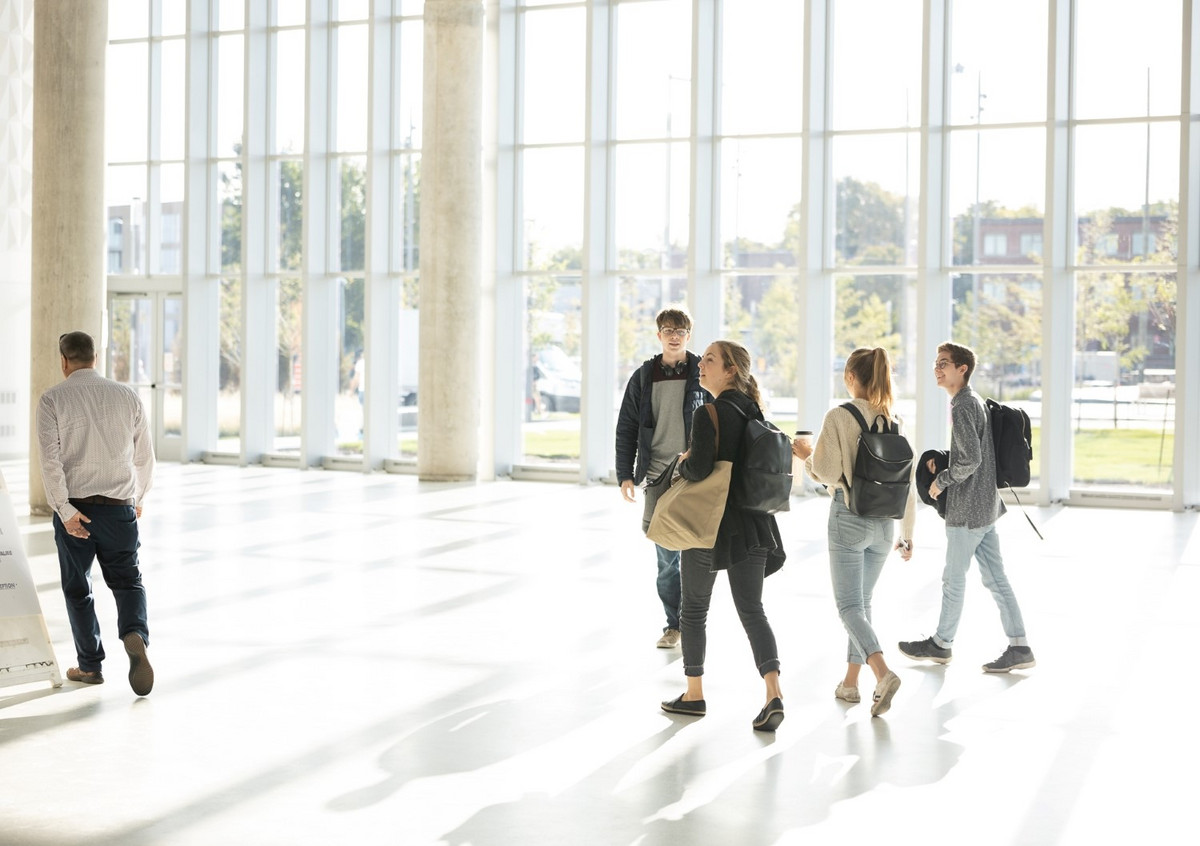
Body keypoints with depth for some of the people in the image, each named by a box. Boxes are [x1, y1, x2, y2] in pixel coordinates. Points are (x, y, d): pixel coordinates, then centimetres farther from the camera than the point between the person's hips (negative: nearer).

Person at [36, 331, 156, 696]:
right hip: (120, 505, 1)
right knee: (127, 580, 11)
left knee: (77, 587, 13)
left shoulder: (52, 399, -3)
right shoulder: (127, 396, 3)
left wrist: (65, 509, -12)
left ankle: (90, 666, 17)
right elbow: (145, 456, 7)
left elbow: (50, 459, -12)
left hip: (75, 508, -1)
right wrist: (138, 498, 21)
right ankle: (135, 634, -17)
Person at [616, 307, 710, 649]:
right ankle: (673, 624, 13)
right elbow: (626, 428, 10)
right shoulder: (643, 377, 7)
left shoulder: (703, 375, 1)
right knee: (665, 554, 4)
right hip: (657, 475, 2)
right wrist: (625, 475, 4)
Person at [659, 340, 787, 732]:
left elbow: (699, 468, -24)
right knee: (752, 610, 5)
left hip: (710, 524, -6)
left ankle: (693, 695, 23)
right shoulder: (753, 410, 7)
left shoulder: (708, 414, -15)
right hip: (753, 523, 6)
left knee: (693, 609, 12)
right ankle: (773, 695, -11)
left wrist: (682, 462, -2)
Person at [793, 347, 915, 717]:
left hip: (849, 516, -5)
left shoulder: (839, 417, -11)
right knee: (862, 602, 17)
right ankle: (850, 682, 22)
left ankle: (883, 674, -22)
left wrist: (806, 454, 6)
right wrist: (907, 531, 15)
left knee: (849, 606, -2)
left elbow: (828, 473, -15)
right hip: (885, 520, 5)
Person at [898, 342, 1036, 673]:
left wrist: (942, 480, -12)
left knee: (953, 578, 6)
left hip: (967, 508, -10)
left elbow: (971, 459, -25)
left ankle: (941, 643, 20)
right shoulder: (975, 401, 14)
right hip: (986, 505, 10)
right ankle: (1019, 647, 10)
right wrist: (944, 465, 16)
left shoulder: (963, 407, -17)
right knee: (995, 578, 10)